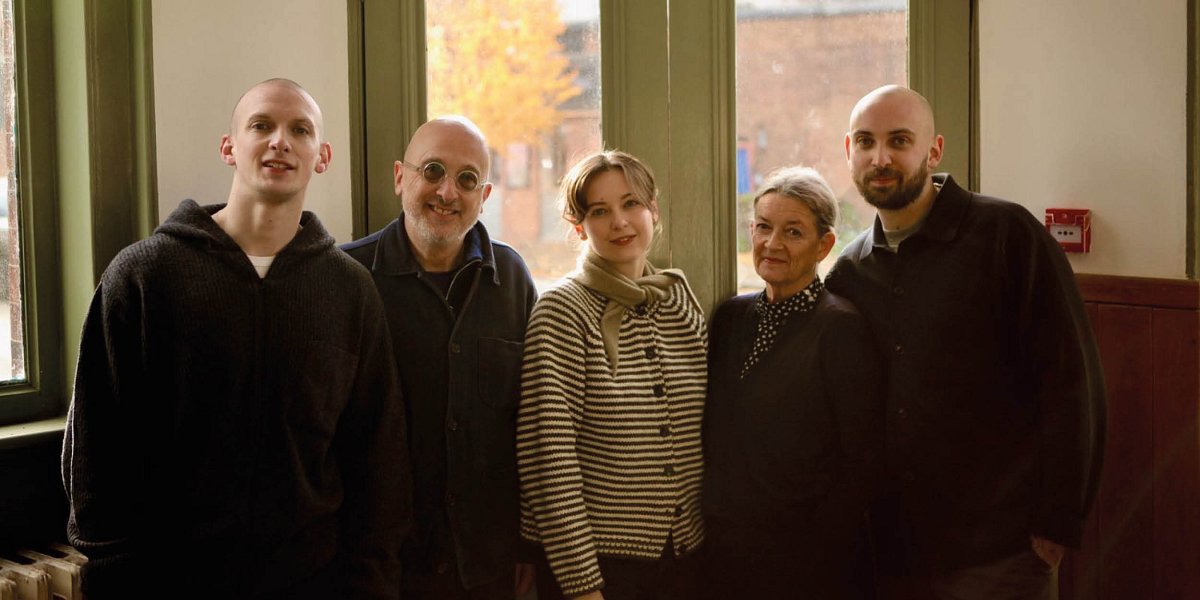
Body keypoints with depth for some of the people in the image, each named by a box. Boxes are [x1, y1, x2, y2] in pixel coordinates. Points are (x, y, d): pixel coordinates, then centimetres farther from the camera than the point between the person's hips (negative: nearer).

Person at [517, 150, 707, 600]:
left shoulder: (684, 305, 6)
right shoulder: (562, 311, -10)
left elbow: (699, 437, 13)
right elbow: (548, 455, -14)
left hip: (685, 558, 5)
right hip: (596, 560, -5)